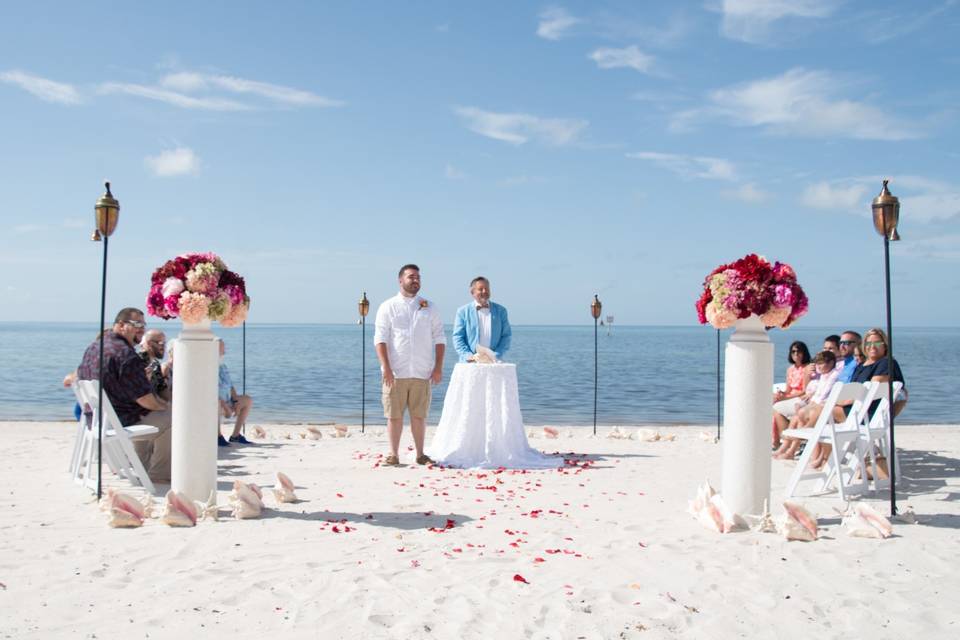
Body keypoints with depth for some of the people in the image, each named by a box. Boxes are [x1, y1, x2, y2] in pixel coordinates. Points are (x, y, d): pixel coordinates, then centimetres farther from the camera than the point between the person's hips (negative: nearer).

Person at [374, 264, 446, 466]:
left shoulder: (429, 307, 12)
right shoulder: (388, 307, 5)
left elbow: (439, 338, 10)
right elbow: (380, 338, -2)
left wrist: (438, 367, 2)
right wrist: (385, 367, -12)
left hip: (422, 373, 2)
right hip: (395, 372, -2)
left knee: (419, 415, 6)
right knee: (394, 415, 2)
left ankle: (420, 455, 15)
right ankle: (393, 455, 10)